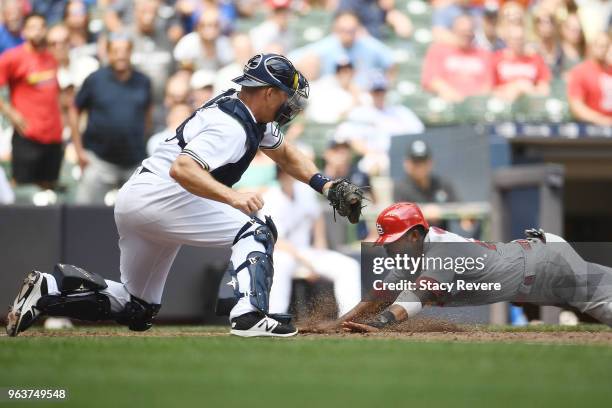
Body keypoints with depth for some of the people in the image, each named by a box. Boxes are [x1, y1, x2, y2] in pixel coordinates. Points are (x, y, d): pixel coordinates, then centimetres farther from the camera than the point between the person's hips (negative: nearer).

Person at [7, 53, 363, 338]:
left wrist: (326, 185, 13)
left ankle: (50, 289, 3)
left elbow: (284, 153, 28)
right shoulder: (231, 127, -17)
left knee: (138, 310, 16)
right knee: (256, 230, -12)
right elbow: (182, 168, -30)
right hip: (159, 197, -10)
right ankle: (250, 315, -29)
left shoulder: (253, 114, 13)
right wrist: (233, 198, -40)